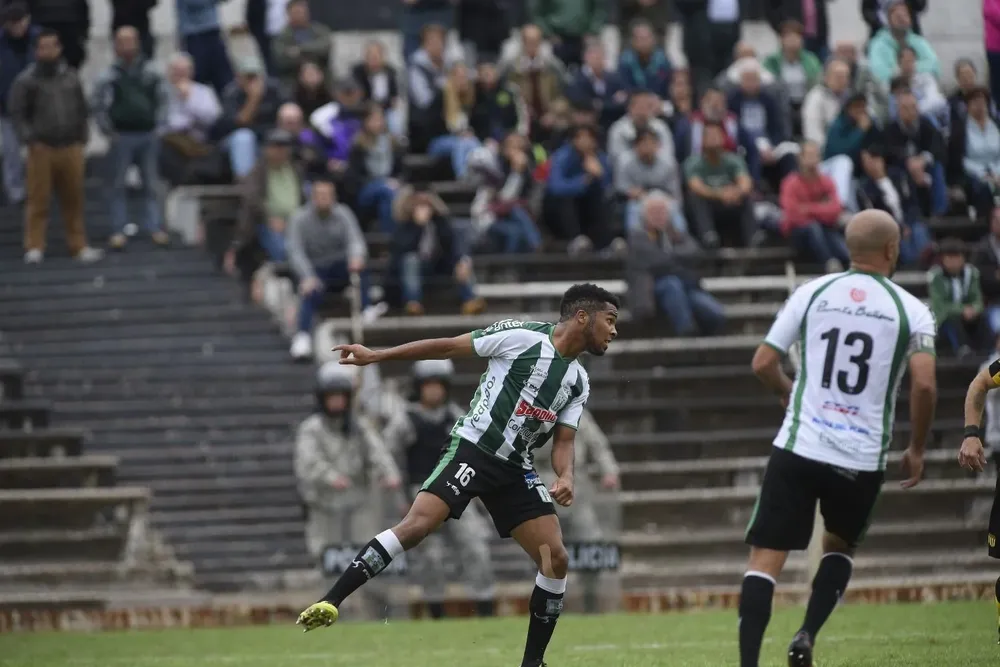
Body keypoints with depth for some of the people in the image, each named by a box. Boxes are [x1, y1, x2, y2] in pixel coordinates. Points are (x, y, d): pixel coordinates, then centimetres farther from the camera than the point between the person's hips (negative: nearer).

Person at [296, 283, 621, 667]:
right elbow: (447, 347, -4)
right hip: (472, 450, -7)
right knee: (417, 524, -25)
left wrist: (565, 477, -12)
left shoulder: (578, 382, 11)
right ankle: (330, 602, -22)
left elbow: (563, 441, 12)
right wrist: (375, 356, -5)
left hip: (514, 469, 7)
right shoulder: (522, 336, -8)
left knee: (556, 559, -3)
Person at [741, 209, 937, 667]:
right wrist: (917, 449, 3)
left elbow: (763, 364, 4)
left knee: (765, 557, 0)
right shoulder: (910, 310, 0)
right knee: (840, 546, 26)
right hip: (862, 458, 0)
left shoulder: (812, 293, 4)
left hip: (798, 448, 0)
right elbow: (924, 384, -12)